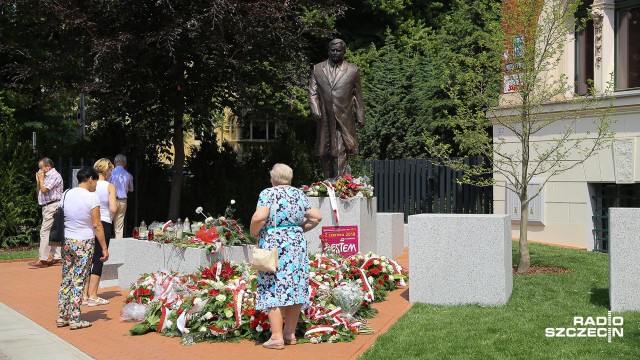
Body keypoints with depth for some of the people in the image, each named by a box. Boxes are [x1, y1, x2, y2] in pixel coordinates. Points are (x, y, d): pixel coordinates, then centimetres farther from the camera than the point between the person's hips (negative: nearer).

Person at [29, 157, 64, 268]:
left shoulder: (54, 176, -10)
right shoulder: (48, 176, 21)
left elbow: (44, 190, -20)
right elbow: (39, 192, 22)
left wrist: (41, 178, -6)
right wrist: (38, 180, 10)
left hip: (52, 206, -10)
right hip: (47, 207, 10)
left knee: (45, 231, -12)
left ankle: (43, 259, -13)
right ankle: (57, 257, 10)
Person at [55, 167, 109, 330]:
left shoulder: (67, 194, 7)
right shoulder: (92, 197, -11)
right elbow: (97, 225, -12)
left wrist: (62, 241, 17)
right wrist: (104, 248, -7)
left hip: (66, 241, 6)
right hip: (84, 243, -5)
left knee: (66, 279, 12)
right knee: (78, 281, -1)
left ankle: (62, 317, 16)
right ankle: (75, 320, 2)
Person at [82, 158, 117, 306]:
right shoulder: (110, 186, -7)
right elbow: (113, 209, -15)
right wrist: (110, 215, 6)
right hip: (104, 224, -4)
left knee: (88, 260, 12)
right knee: (98, 260, 2)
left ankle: (85, 295, 14)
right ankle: (93, 296, 4)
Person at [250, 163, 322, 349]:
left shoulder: (268, 193, -4)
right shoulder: (299, 194, 11)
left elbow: (259, 217, -19)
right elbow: (316, 217, 11)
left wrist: (254, 232, -2)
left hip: (273, 245, -5)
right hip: (297, 244, 5)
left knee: (273, 290, -2)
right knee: (294, 287, 10)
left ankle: (277, 336, -5)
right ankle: (290, 333, 18)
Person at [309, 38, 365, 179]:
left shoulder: (353, 71, 6)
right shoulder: (317, 69, 10)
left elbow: (358, 96, 8)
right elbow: (313, 92, 7)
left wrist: (360, 116, 5)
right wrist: (315, 109, -9)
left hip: (343, 119, -3)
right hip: (325, 119, 3)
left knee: (340, 153, -12)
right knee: (324, 153, 8)